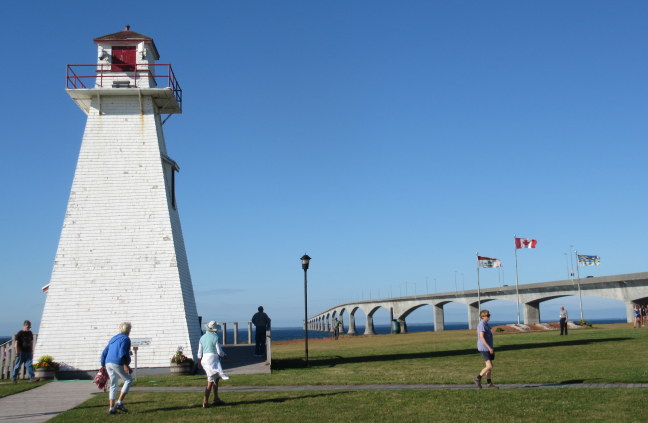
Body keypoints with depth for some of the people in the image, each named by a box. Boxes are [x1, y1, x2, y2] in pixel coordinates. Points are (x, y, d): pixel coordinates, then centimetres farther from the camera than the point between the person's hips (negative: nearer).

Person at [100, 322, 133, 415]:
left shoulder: (113, 339, 21)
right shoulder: (125, 339, -4)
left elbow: (104, 352, 21)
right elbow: (122, 352, -19)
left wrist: (103, 365, 25)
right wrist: (126, 364, -22)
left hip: (108, 363, 8)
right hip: (118, 363, -8)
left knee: (113, 385, 14)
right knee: (128, 380, 7)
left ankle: (111, 408, 12)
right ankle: (119, 402, -2)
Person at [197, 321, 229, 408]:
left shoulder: (202, 337, 9)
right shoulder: (215, 337, -10)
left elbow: (200, 352, 12)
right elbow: (219, 351, -9)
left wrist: (200, 362, 23)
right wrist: (224, 355, 11)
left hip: (204, 359, 7)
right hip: (213, 359, -7)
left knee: (216, 379, 18)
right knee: (210, 382, 0)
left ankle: (216, 399, 22)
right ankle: (205, 402, -3)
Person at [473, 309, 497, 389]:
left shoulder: (485, 324, 15)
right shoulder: (482, 324, -15)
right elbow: (482, 337, -23)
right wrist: (489, 347, -24)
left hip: (488, 348, 10)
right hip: (484, 348, -10)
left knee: (490, 366, 11)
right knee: (489, 366, -12)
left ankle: (489, 383, 17)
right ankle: (478, 378, 2)